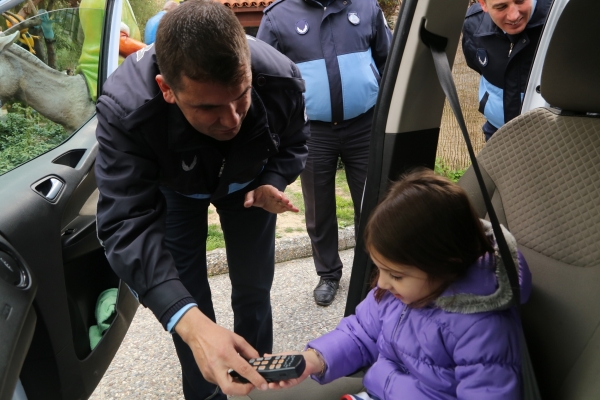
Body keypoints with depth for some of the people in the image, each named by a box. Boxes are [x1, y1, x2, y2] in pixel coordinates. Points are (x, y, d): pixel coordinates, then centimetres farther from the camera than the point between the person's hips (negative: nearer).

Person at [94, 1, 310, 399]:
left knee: (254, 287, 10)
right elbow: (128, 224, -45)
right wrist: (189, 322, -57)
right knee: (187, 299, 1)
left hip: (246, 182, 2)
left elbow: (294, 143, -10)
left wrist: (272, 183, -30)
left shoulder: (281, 78, -34)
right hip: (174, 190, -1)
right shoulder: (125, 109, -43)